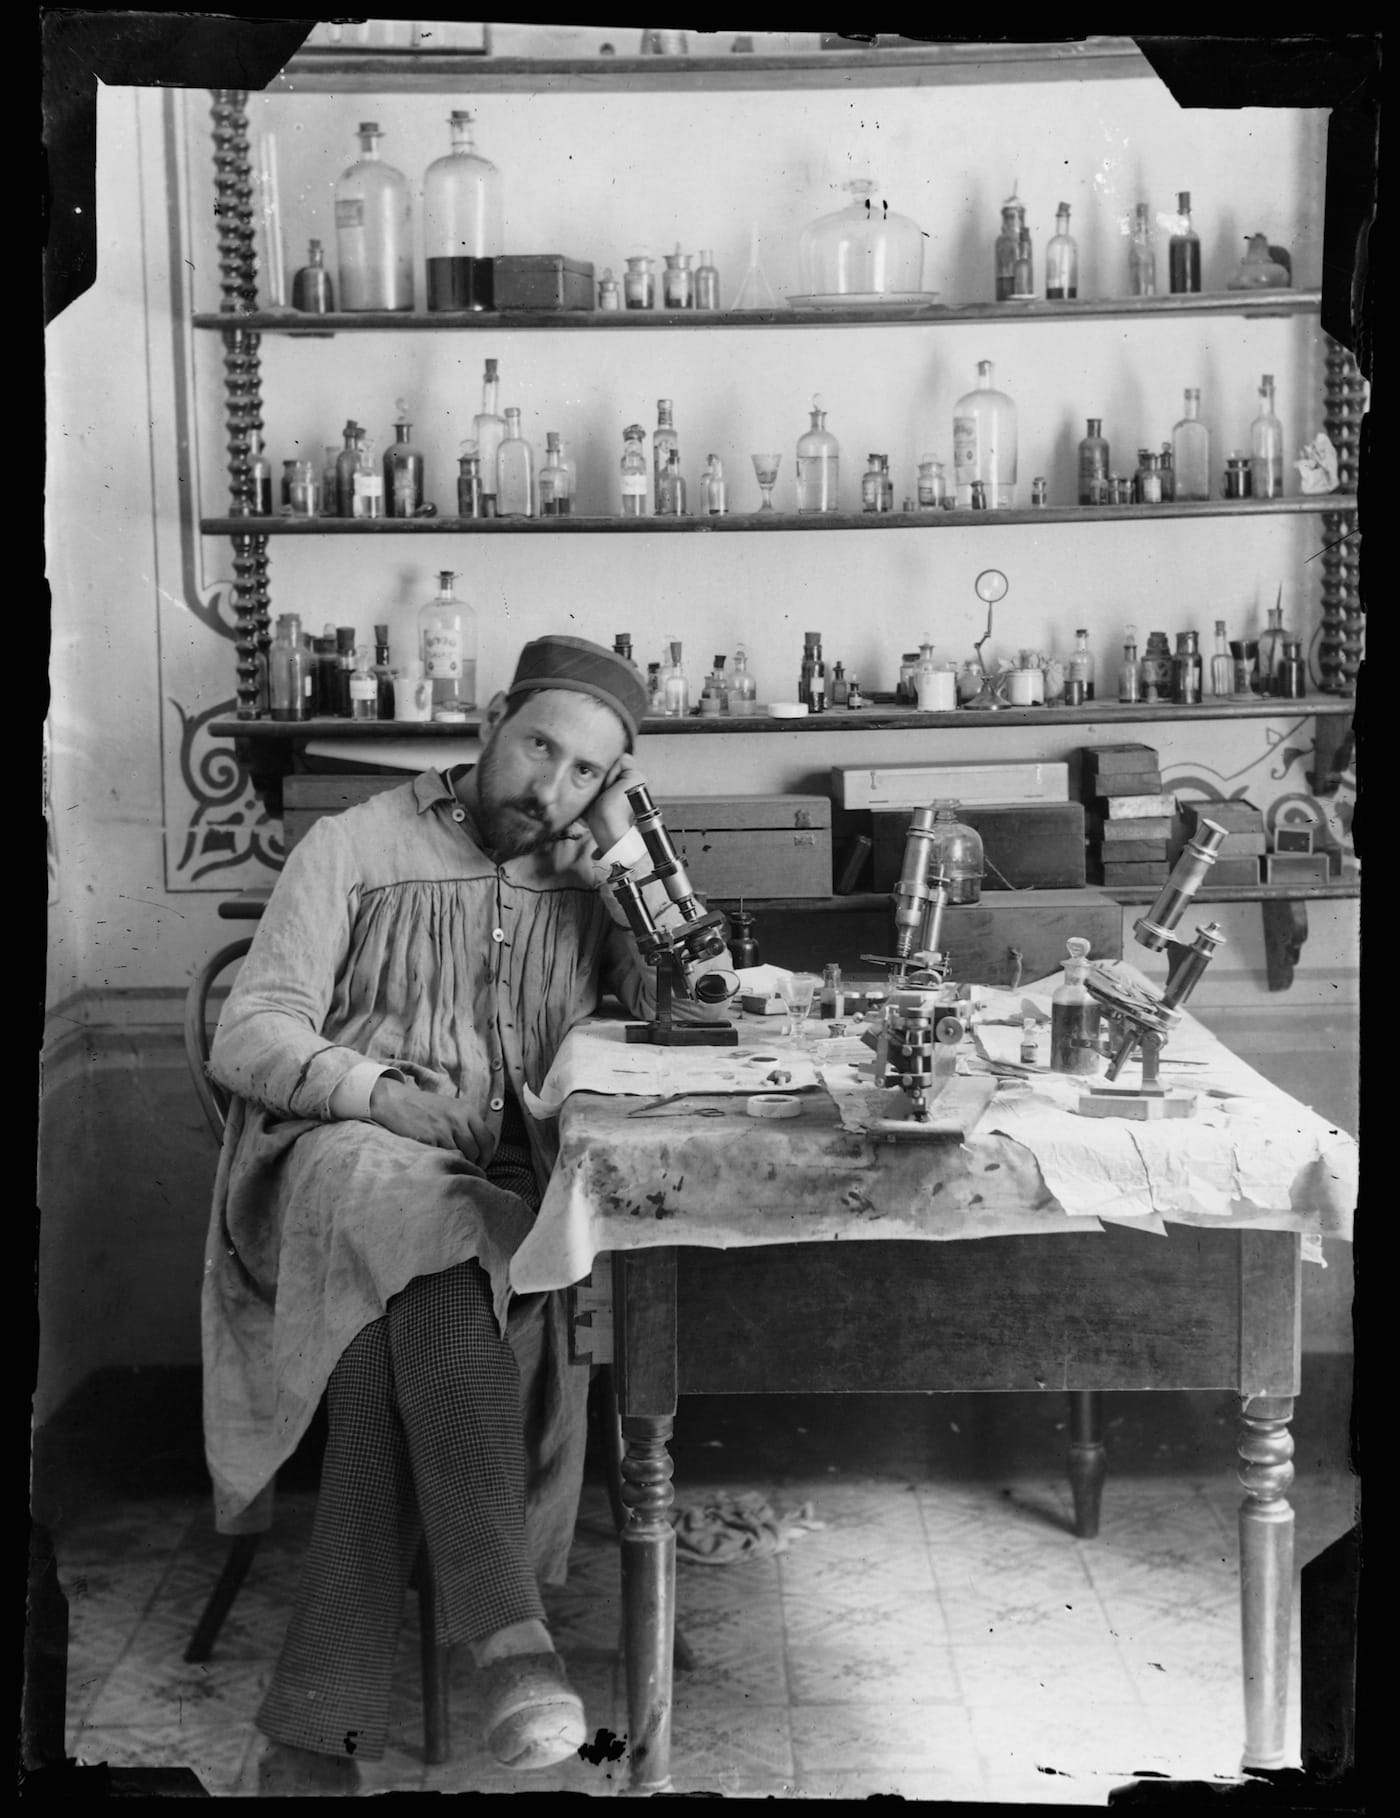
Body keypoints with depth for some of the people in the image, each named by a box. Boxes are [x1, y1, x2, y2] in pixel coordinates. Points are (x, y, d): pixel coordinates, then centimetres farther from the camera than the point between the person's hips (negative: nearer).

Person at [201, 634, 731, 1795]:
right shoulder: (356, 846, 7)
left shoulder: (587, 879, 15)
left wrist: (629, 855, -1)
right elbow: (248, 1037, 1)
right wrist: (376, 1091, -18)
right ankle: (507, 1629, -44)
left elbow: (702, 1021, 4)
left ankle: (323, 1723, -33)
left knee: (412, 1308, -34)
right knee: (411, 1211, -38)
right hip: (338, 1153, -2)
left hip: (497, 1188, 2)